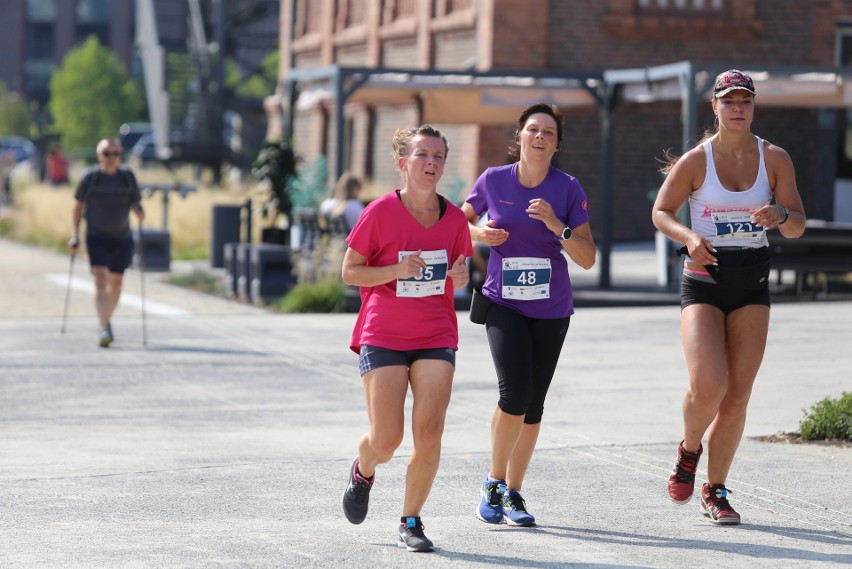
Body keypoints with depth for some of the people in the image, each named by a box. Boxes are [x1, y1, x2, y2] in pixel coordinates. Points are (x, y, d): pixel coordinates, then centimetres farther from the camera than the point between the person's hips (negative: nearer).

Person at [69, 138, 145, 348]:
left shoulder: (128, 177, 2)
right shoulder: (90, 178, -4)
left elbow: (136, 204, 5)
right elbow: (78, 206, 3)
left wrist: (140, 212, -19)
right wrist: (75, 236, -2)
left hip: (122, 238, 3)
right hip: (97, 238, -3)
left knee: (116, 281, 13)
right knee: (100, 279, -16)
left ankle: (107, 320, 36)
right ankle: (103, 329, -25)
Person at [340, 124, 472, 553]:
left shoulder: (454, 219, 3)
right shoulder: (381, 212, -9)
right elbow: (349, 272, -4)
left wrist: (460, 278, -7)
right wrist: (398, 270, -19)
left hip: (436, 338, 3)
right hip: (383, 337, -3)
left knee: (429, 433, -10)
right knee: (386, 440, -7)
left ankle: (410, 523, 6)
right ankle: (363, 472, 31)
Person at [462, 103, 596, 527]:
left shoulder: (568, 189, -4)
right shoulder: (493, 181, -3)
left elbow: (587, 259, -5)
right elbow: (461, 219, 15)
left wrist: (558, 226, -21)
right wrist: (479, 233, -7)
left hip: (551, 309, 2)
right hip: (503, 303, -1)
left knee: (533, 405, 4)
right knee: (515, 394, -17)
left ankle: (513, 493, 18)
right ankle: (494, 483, 3)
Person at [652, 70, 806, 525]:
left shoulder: (774, 159, 2)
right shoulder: (695, 161, -4)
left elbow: (798, 227, 5)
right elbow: (661, 212, 6)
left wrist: (780, 215, -19)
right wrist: (689, 237, -14)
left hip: (751, 282, 3)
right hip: (704, 278, -2)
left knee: (737, 396, 0)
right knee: (708, 386, -19)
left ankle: (715, 491, 15)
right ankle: (689, 449, 14)